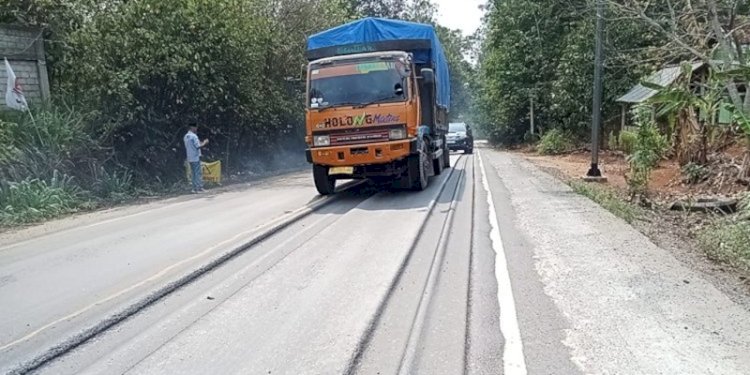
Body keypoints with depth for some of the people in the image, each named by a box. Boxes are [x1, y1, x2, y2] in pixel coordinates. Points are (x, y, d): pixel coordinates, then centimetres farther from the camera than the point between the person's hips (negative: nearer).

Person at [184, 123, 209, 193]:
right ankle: (199, 188, -4)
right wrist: (204, 143, -3)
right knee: (198, 173, -4)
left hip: (190, 158, 8)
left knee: (193, 173, 10)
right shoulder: (194, 136, -14)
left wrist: (201, 142, 18)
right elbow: (198, 146, -18)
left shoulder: (185, 137, 14)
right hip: (196, 158, -8)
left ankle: (195, 188, 9)